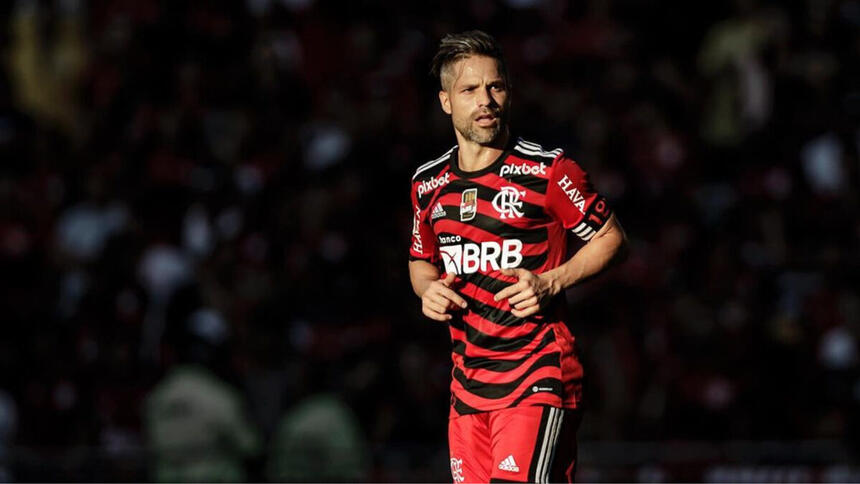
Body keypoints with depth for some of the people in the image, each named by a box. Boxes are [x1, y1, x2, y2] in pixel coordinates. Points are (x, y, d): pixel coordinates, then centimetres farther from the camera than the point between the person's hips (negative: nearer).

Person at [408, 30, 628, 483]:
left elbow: (610, 237, 1)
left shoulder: (548, 170, -6)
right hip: (468, 383, 6)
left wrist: (551, 283, -13)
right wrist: (428, 289, 4)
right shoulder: (429, 183, 11)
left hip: (538, 378, -6)